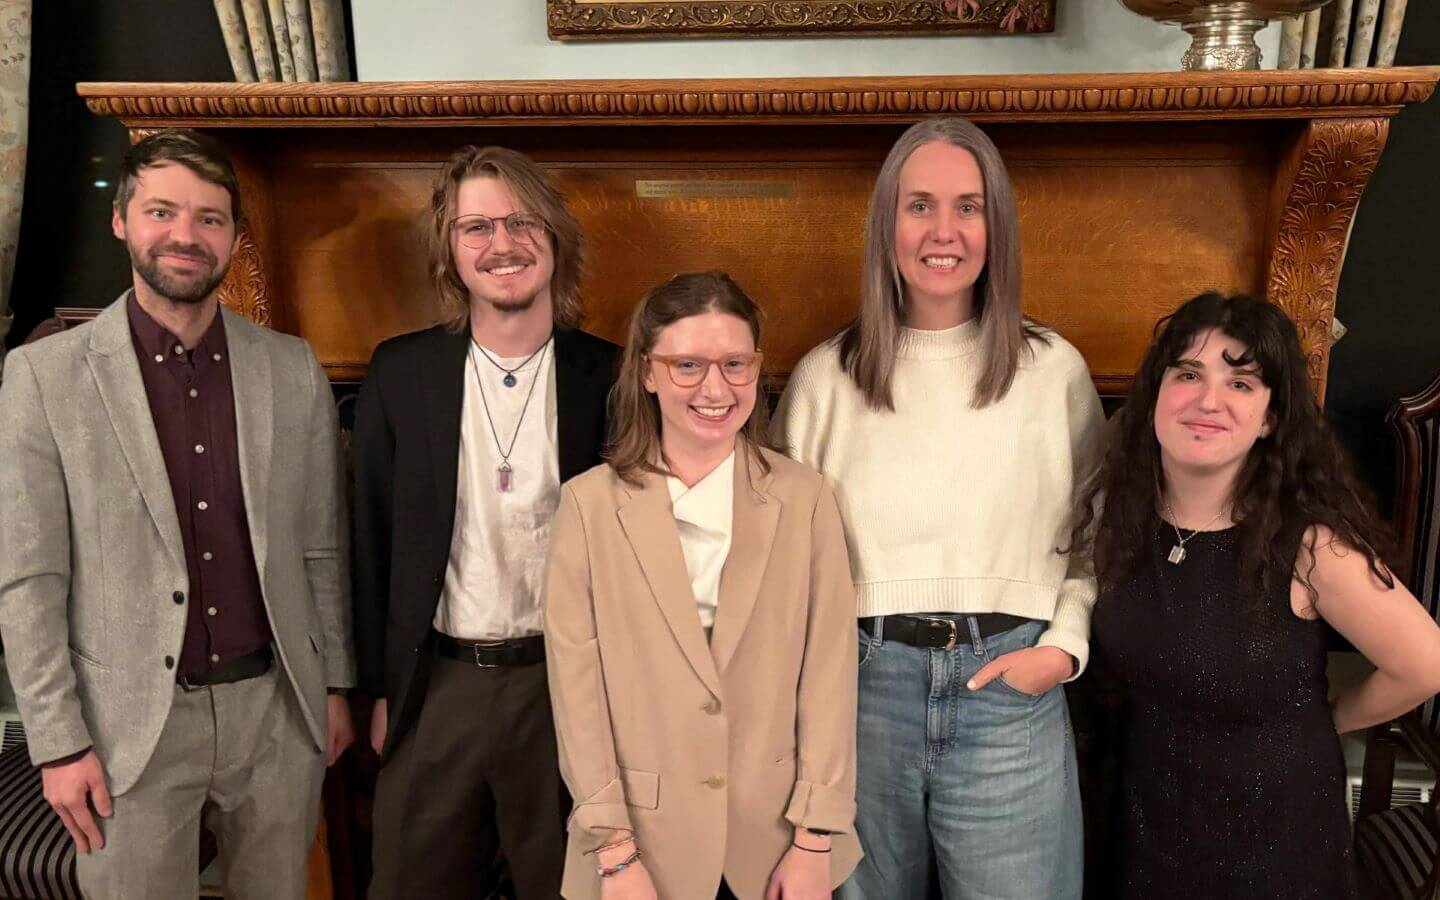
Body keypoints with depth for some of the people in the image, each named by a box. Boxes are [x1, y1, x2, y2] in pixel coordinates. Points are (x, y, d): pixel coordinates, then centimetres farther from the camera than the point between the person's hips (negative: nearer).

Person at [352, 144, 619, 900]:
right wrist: (382, 686, 4)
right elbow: (374, 537, 4)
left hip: (569, 681, -1)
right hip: (436, 685, 2)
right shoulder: (401, 372, -1)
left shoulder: (608, 377, -5)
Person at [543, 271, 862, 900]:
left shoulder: (803, 497, -4)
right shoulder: (589, 504, -7)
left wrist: (815, 839, -6)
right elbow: (577, 687, -7)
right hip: (645, 844, -1)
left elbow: (828, 672, -4)